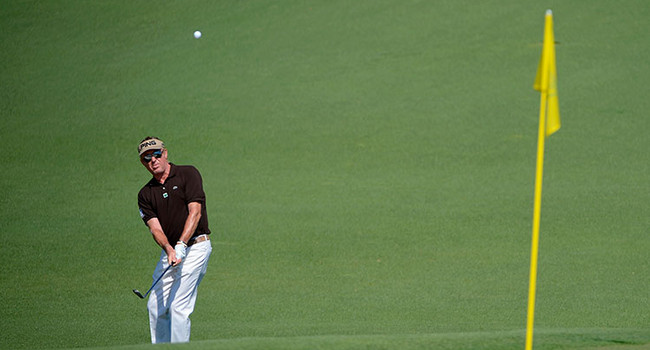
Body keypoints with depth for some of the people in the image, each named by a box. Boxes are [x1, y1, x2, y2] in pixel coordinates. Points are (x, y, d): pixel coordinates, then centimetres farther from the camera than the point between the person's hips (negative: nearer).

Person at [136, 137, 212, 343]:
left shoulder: (188, 174, -5)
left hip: (195, 247, -6)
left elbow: (195, 212, -15)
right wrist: (169, 249, -25)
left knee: (178, 307, -14)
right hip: (170, 251, 6)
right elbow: (155, 228, -4)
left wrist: (181, 245, -26)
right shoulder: (146, 194, 8)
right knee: (156, 307, 7)